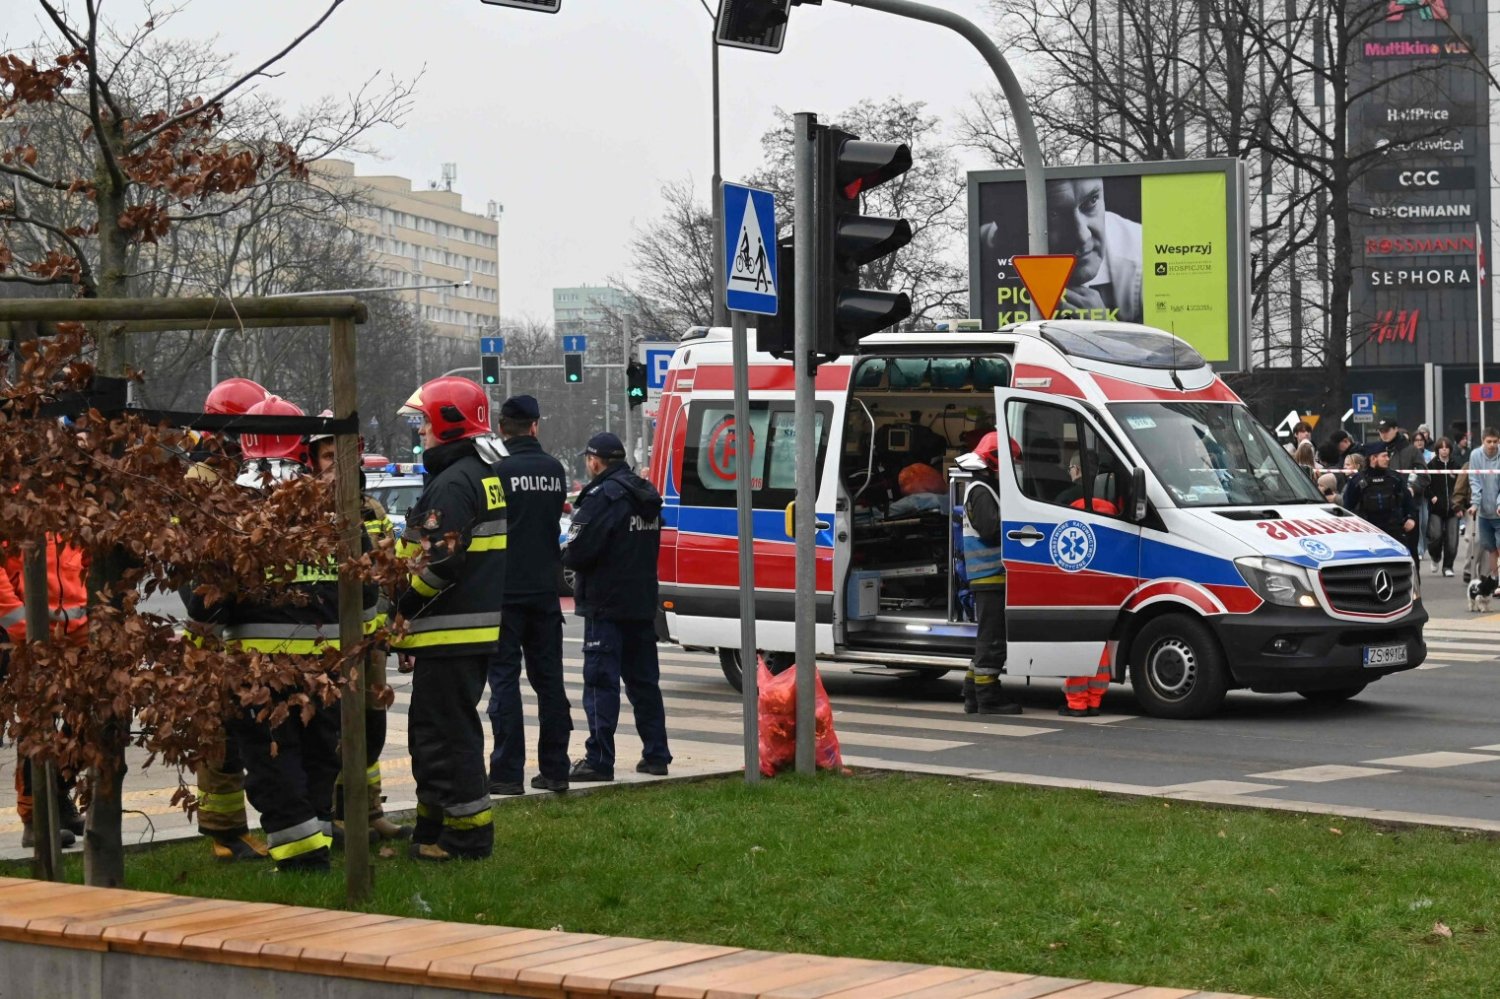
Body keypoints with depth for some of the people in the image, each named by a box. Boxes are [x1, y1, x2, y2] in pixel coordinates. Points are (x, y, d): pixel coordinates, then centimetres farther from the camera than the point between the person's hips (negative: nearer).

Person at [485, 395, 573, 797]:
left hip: (506, 589, -5)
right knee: (549, 678, 10)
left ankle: (508, 772, -4)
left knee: (504, 679, -1)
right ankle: (554, 769, 12)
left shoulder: (499, 470, -14)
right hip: (545, 587, 5)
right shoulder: (553, 469, 4)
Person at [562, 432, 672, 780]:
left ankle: (599, 759, -7)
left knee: (601, 680, -6)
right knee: (644, 680, 14)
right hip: (643, 602, 9)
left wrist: (565, 557, 1)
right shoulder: (646, 496, 13)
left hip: (606, 605, -8)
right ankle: (656, 755, 17)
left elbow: (579, 550, -22)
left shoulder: (603, 496, -16)